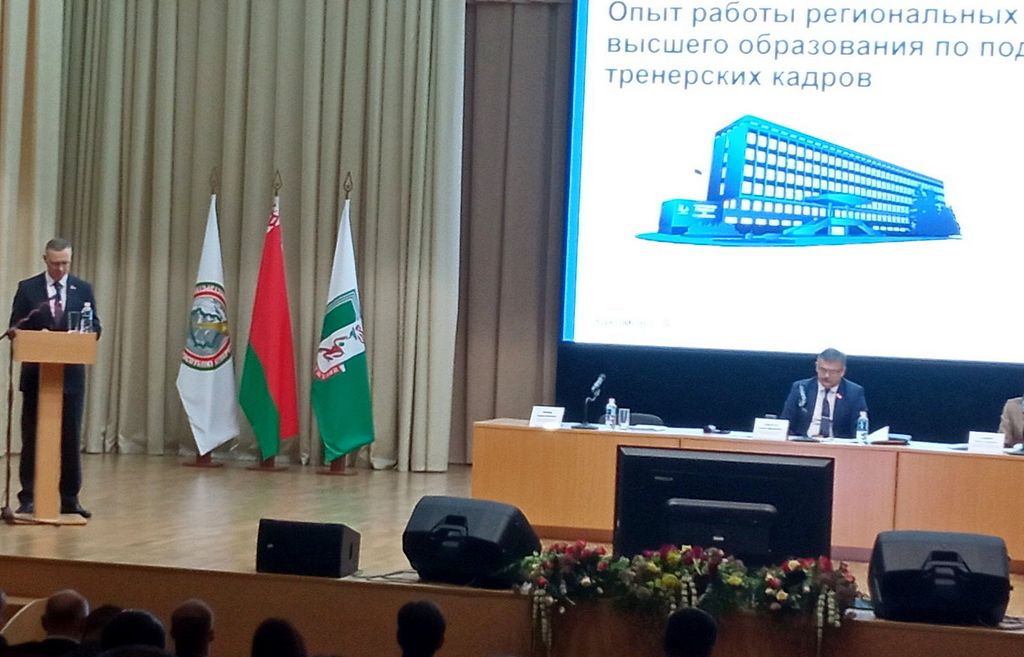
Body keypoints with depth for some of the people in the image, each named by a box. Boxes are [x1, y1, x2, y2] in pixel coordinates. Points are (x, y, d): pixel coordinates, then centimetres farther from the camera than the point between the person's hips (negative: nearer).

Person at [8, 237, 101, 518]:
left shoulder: (83, 289, 6)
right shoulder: (27, 288, 2)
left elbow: (94, 327, 4)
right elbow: (15, 329, 0)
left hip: (71, 374, 1)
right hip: (36, 372, -1)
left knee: (70, 437, 3)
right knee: (32, 436, 3)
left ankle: (70, 499, 9)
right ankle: (28, 498, 7)